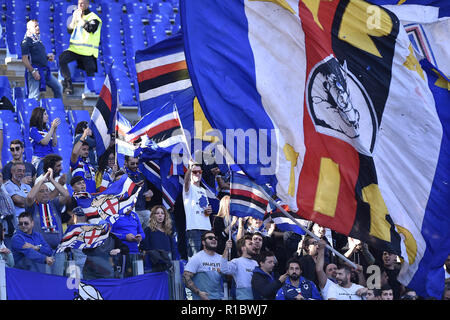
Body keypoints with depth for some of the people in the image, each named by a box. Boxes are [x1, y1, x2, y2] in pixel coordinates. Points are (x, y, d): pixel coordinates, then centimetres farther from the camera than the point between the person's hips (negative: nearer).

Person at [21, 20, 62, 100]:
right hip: (35, 71, -9)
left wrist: (48, 56, 7)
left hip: (45, 71, 9)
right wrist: (33, 71, -23)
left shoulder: (38, 40, 17)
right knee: (34, 96, -10)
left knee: (58, 87, 11)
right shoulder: (27, 41, -9)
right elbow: (24, 59, -16)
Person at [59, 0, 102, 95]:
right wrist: (74, 18, 4)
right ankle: (68, 83, -17)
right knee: (61, 59, -20)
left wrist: (80, 19, -12)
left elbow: (91, 28, -20)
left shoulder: (93, 17, 0)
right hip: (74, 48, 4)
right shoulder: (77, 16, 19)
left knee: (90, 73, 0)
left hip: (87, 51, -4)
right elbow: (69, 31, 17)